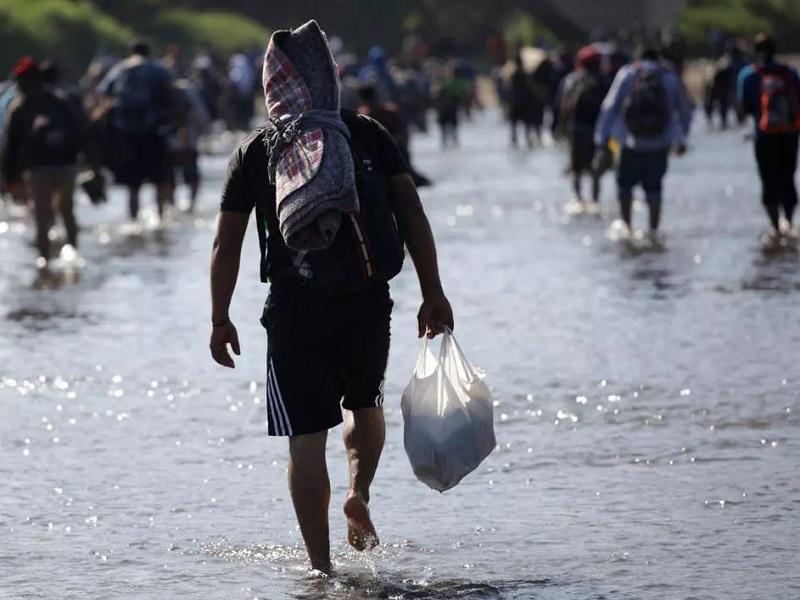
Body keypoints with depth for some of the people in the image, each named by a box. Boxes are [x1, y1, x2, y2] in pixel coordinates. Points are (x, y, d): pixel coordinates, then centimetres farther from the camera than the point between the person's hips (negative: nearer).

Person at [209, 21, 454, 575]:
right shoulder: (369, 135, 2)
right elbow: (412, 213, -3)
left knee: (307, 439, 2)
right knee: (365, 404, 28)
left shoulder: (255, 152, 1)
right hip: (368, 304, 1)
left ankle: (322, 568, -1)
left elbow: (227, 246, 2)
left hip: (295, 313, -1)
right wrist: (433, 294, 0)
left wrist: (220, 321, 10)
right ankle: (360, 493, 5)